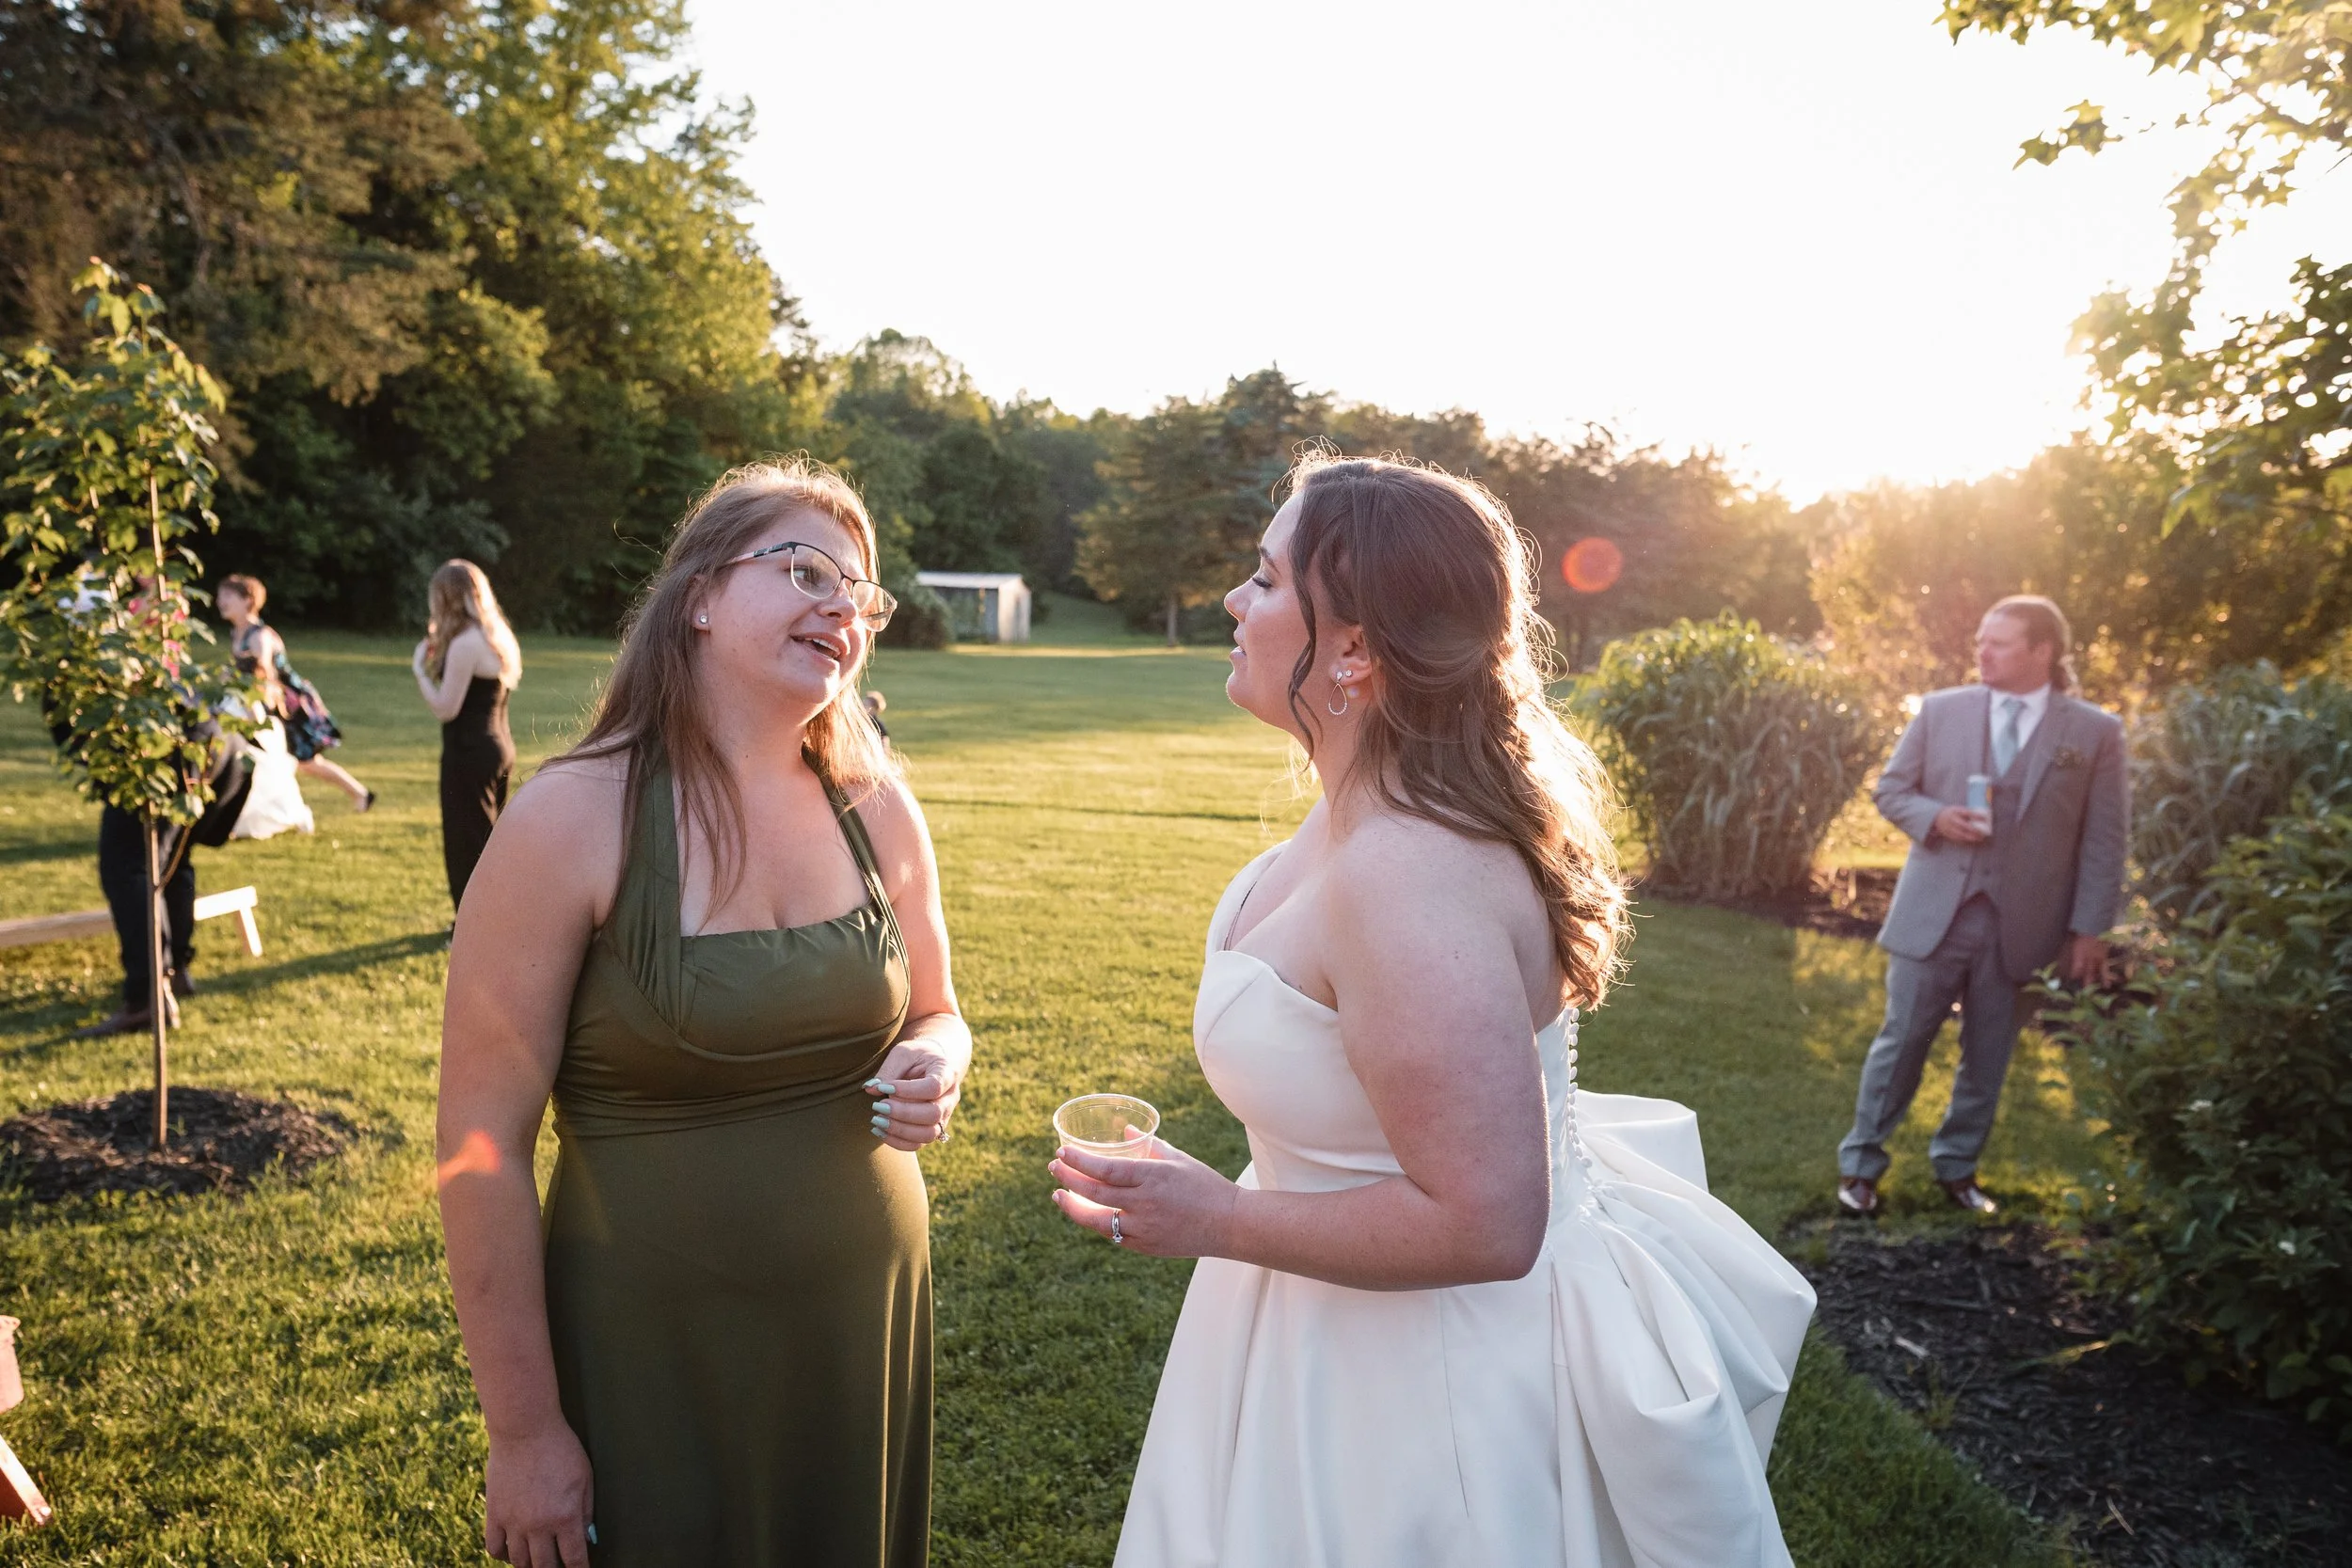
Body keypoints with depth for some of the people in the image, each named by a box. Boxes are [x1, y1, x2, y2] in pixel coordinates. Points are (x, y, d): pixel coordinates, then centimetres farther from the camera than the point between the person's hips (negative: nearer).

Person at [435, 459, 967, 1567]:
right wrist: (523, 1431, -10)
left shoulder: (875, 807, -3)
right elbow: (482, 1145, -14)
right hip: (653, 1360, -4)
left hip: (865, 1327, 4)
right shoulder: (572, 820, -16)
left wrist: (933, 1066, -13)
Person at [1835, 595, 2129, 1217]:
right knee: (1901, 1041, 4)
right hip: (1933, 913, 0)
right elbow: (1891, 788, 8)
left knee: (1988, 1055, 12)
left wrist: (2089, 930, -3)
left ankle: (1956, 1166, 30)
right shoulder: (1940, 709, 1)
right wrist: (1934, 817, -13)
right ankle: (1861, 1164, 18)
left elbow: (2103, 841, 0)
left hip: (2020, 924, 0)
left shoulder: (2096, 732, -1)